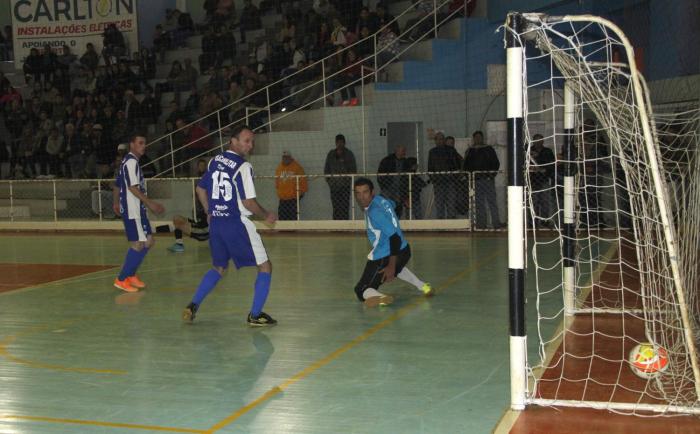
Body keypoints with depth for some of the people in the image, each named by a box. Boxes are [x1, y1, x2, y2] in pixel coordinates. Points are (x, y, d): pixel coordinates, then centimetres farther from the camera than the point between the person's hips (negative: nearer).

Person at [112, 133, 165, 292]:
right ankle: (121, 279, -1)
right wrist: (150, 203, -23)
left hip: (137, 209, 10)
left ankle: (131, 275, 19)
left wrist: (117, 203, 37)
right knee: (139, 244, -8)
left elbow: (117, 185, 26)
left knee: (148, 242, 11)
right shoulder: (131, 161, -13)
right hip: (133, 210, -10)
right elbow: (132, 187, -22)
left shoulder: (128, 161, 18)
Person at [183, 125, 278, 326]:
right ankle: (255, 315, 5)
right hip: (237, 224, -7)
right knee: (265, 267, 6)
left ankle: (193, 306, 16)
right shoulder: (243, 167, -14)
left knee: (218, 268, 25)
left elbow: (200, 189, 17)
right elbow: (249, 202, -17)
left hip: (216, 224, 7)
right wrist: (267, 216, -1)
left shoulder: (214, 161, 8)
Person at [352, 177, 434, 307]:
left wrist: (391, 266, -26)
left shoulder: (375, 211, -23)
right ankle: (423, 287, 39)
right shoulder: (379, 199, 2)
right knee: (396, 267, 45)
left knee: (361, 291, -3)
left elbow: (394, 237, -26)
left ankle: (378, 297, -34)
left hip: (384, 257, -9)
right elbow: (392, 205, 27)